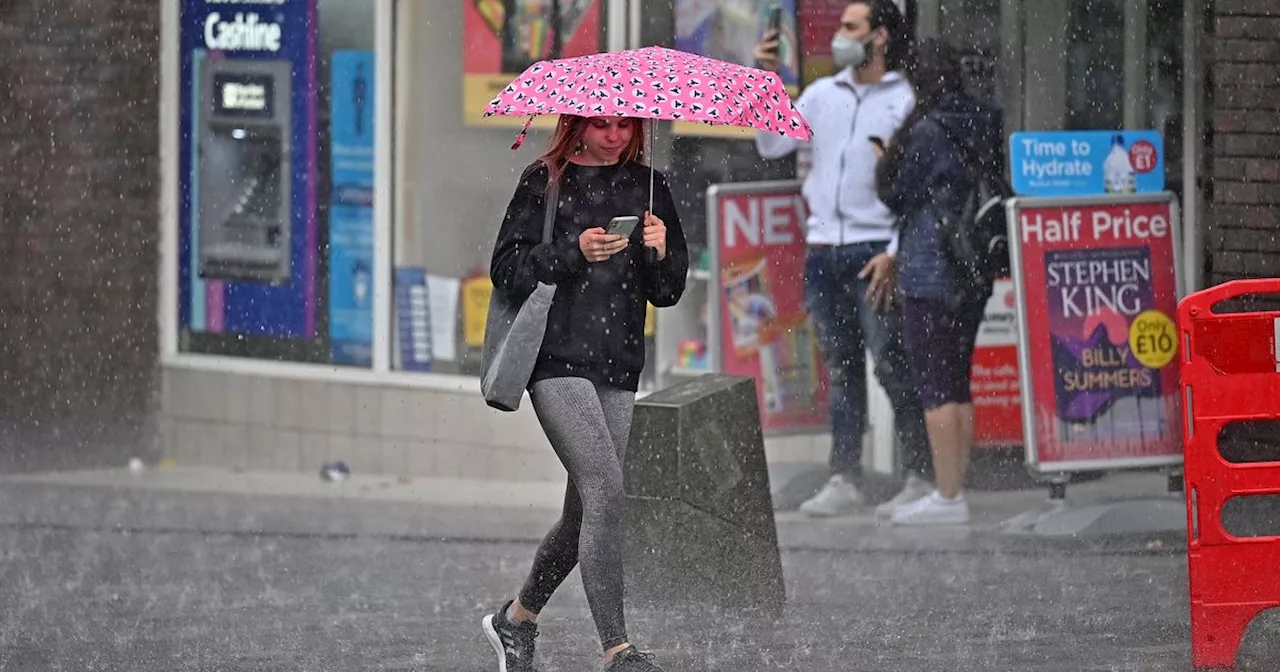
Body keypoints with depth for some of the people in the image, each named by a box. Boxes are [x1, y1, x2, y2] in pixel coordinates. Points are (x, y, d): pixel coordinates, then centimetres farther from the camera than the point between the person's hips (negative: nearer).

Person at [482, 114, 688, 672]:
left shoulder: (647, 187, 13)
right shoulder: (545, 181, 1)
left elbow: (668, 293, 12)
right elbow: (507, 270, -4)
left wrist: (660, 253, -9)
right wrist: (573, 253, -17)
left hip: (618, 368, 5)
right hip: (558, 361, -5)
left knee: (585, 511, 7)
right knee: (605, 489, -18)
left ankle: (517, 619, 31)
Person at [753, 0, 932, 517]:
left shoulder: (904, 101, -2)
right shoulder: (823, 94, 14)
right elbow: (771, 146, 13)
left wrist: (895, 253, -13)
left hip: (874, 250, -5)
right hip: (823, 248, 5)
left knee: (892, 367, -7)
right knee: (840, 370, 8)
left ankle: (919, 478, -2)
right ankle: (844, 480, 10)